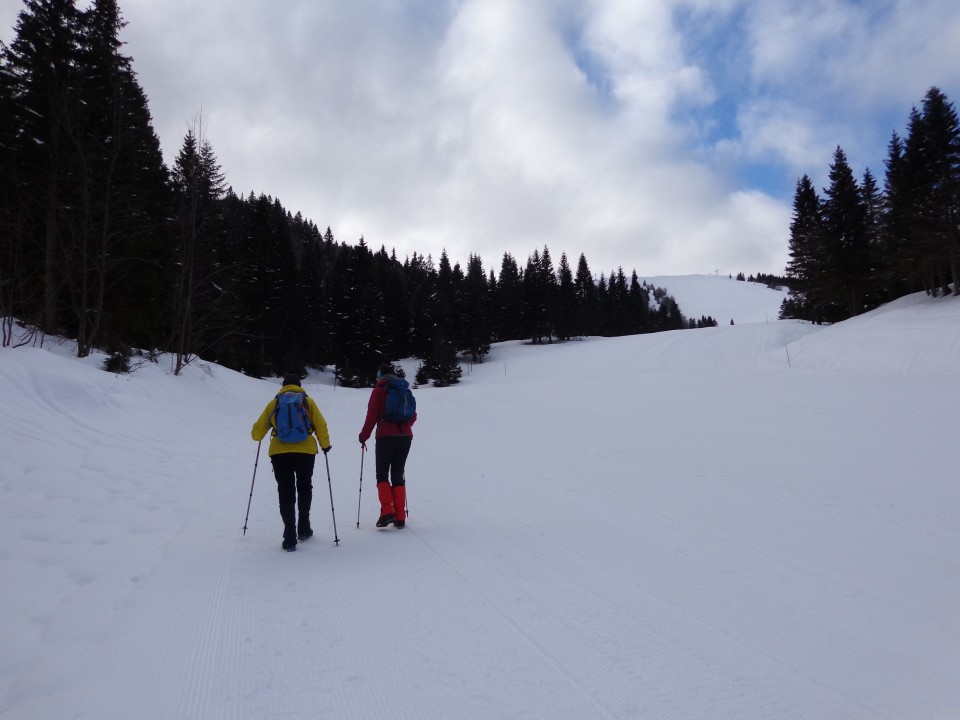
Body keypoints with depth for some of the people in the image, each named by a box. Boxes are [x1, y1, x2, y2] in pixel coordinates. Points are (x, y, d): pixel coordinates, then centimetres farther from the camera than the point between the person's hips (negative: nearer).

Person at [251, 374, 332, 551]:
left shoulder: (274, 403, 8)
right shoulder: (308, 401, 6)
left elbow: (257, 431, 10)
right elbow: (320, 425, 2)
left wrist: (257, 436, 34)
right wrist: (325, 445, 17)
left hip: (279, 453, 0)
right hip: (306, 451, 0)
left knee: (286, 494, 5)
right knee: (304, 489, 22)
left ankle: (290, 538, -2)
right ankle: (303, 529, 25)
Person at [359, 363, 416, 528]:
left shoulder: (379, 389, -1)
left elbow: (372, 415, -6)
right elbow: (413, 416, 13)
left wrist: (364, 435, 4)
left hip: (386, 437, -4)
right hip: (405, 437, 4)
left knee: (382, 475, 6)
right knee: (398, 476, 10)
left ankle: (387, 511, -11)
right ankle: (400, 517, 5)